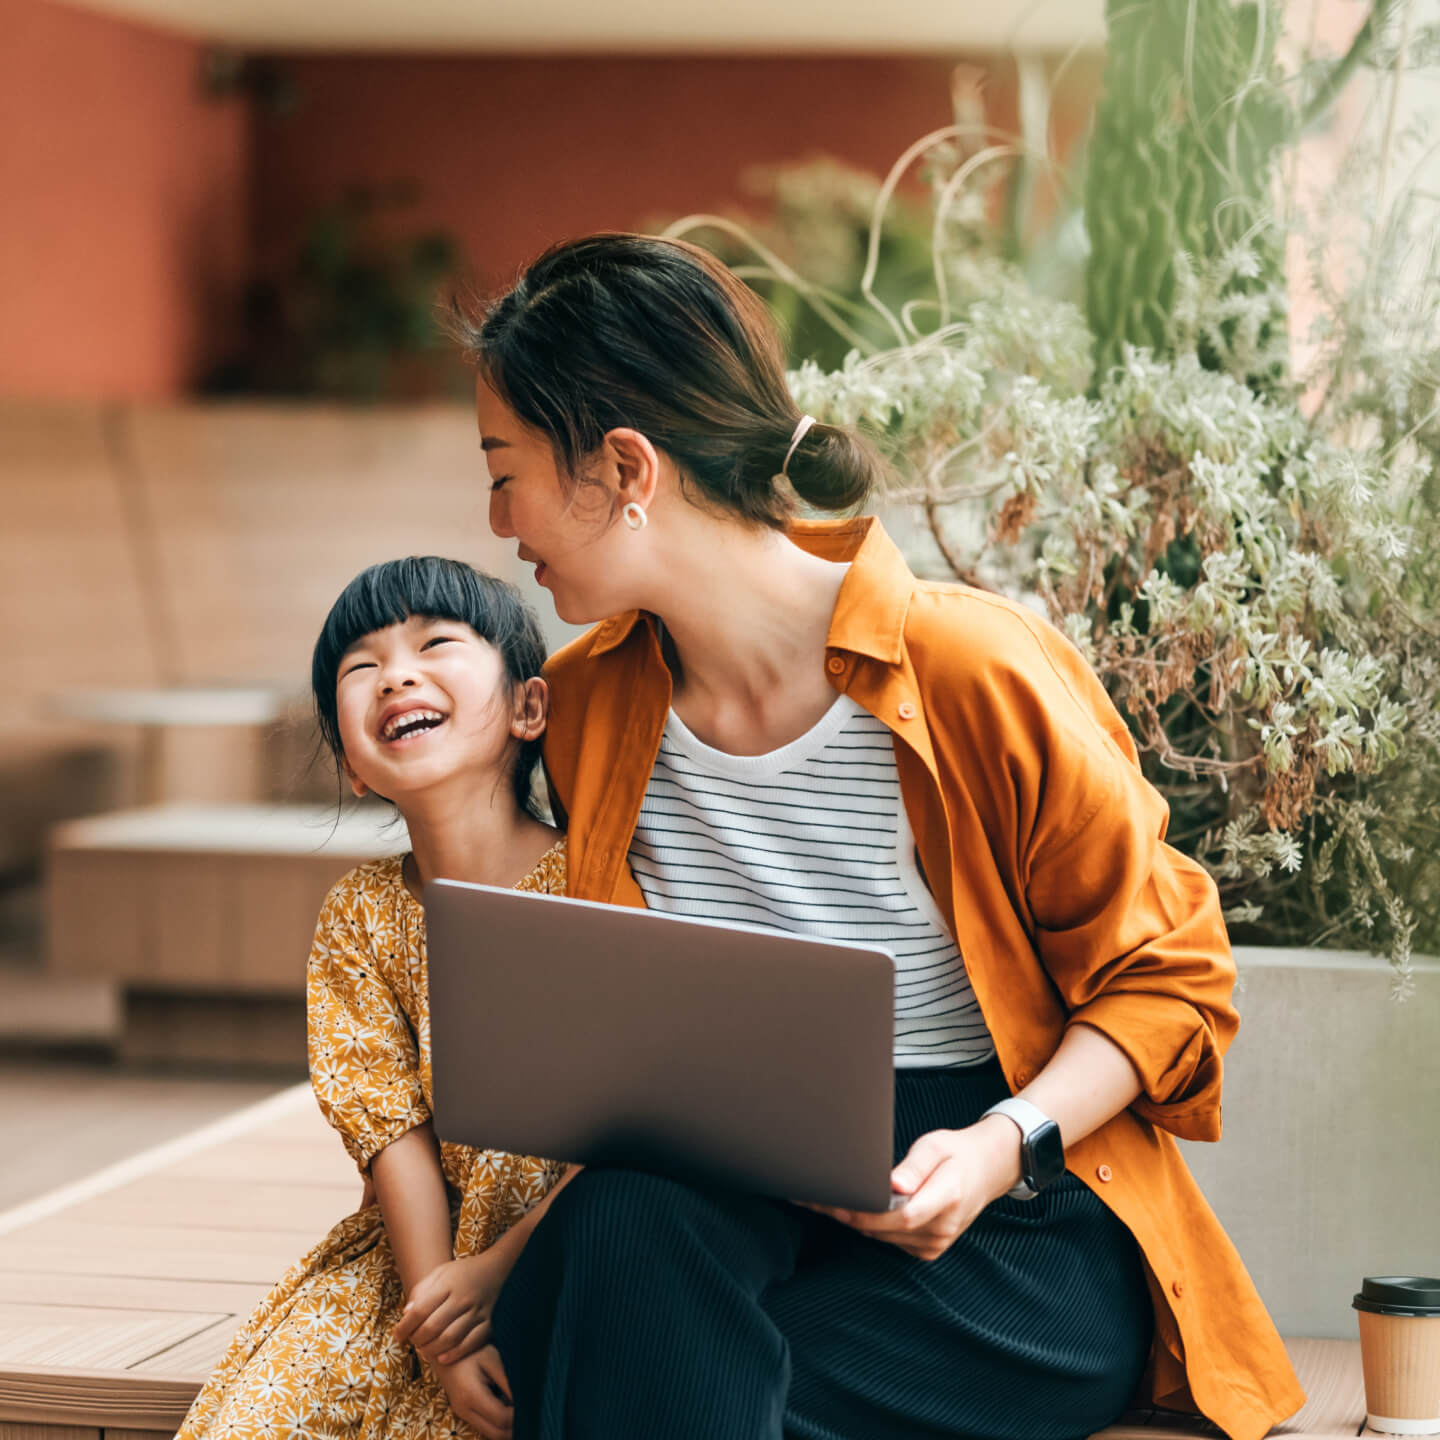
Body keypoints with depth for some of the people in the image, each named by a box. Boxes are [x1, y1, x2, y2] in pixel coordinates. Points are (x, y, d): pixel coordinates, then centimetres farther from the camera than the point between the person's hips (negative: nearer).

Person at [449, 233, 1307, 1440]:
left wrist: (1002, 1147, -20)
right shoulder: (590, 705, 7)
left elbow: (1167, 974, -3)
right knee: (623, 1222, -31)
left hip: (1012, 1220, -4)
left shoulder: (974, 672, -12)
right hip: (727, 1194, 5)